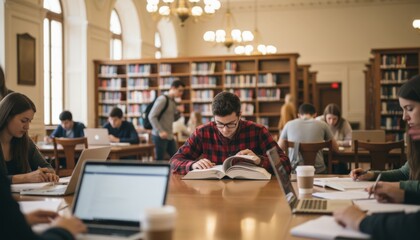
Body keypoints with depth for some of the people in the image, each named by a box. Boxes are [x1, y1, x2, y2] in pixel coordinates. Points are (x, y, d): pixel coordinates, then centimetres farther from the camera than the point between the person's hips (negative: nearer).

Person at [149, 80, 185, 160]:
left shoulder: (173, 101, 14)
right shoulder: (162, 99, -11)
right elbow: (152, 116, -18)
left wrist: (178, 111, 3)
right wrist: (160, 131, -22)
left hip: (170, 136, 8)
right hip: (160, 136, -8)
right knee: (160, 160, -2)